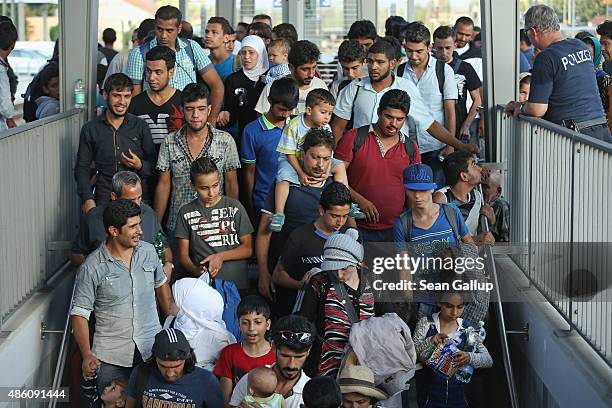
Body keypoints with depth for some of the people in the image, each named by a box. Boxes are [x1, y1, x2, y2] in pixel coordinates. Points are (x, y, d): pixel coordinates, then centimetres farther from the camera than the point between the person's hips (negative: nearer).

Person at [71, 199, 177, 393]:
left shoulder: (148, 251, 2)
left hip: (151, 348, 3)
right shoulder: (92, 268, -12)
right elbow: (79, 312, -9)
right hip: (112, 355, -3)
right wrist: (87, 355, -19)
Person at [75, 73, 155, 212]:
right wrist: (88, 199, -4)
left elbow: (154, 165, 11)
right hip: (104, 200, 0)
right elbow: (82, 168, 9)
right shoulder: (90, 129, 6)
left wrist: (140, 166, -11)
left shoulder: (140, 126, 7)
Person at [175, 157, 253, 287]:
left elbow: (248, 248, 9)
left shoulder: (234, 207, 9)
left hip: (236, 283, -1)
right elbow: (183, 256, 8)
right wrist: (196, 270, -13)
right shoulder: (186, 213, 10)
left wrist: (221, 256, -7)